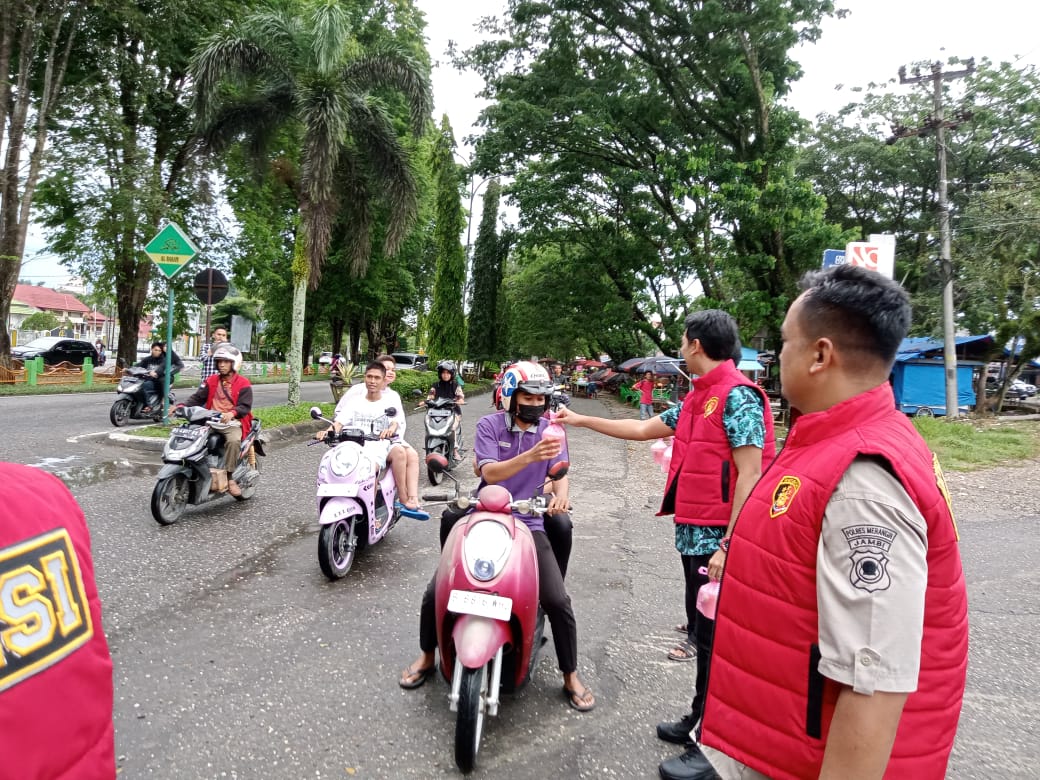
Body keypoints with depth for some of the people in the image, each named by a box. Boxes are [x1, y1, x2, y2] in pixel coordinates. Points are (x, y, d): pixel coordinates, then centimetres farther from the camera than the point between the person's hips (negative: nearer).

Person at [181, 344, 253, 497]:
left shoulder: (243, 384, 0)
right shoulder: (211, 381, 16)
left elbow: (245, 406, -10)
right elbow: (197, 398, 9)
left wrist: (232, 413, -31)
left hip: (232, 423, -5)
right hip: (211, 422, 5)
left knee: (233, 441, -35)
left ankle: (229, 477, -30)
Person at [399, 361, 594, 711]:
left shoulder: (550, 430, 3)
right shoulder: (489, 425, -4)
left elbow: (560, 475, -2)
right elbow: (490, 473, -17)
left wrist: (560, 494, -27)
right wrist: (529, 456, -33)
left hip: (528, 525, 1)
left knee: (558, 601, -12)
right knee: (436, 592, -3)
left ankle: (571, 676, 12)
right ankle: (426, 656, 27)